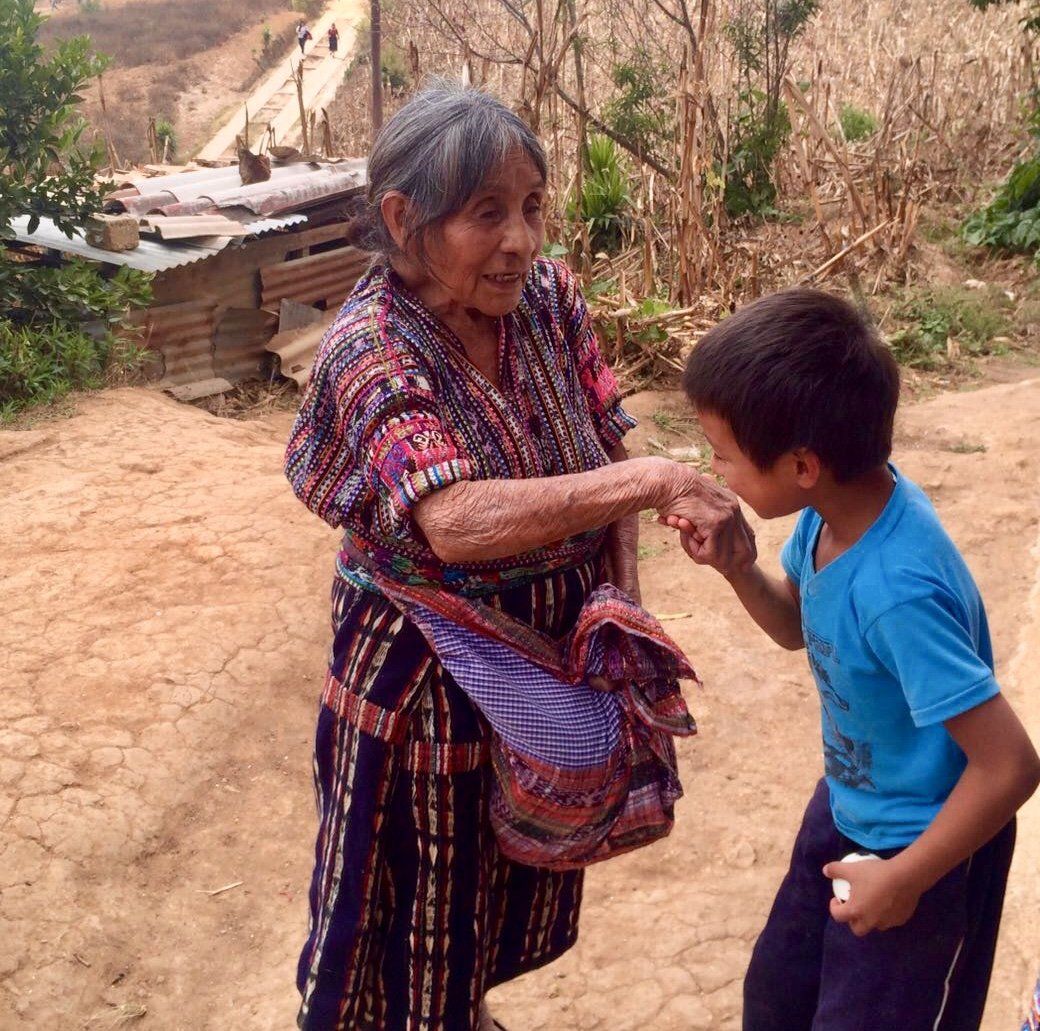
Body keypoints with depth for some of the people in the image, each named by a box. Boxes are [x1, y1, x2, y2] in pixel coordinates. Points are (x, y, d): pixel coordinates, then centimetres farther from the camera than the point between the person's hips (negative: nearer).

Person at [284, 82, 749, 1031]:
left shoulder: (550, 297, -9)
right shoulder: (371, 350, -26)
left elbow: (606, 446, -1)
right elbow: (457, 521, -41)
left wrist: (623, 589, -11)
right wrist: (653, 482, -45)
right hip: (424, 673, -6)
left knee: (519, 863, 27)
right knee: (416, 887, 15)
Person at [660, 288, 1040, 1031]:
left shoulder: (899, 591, -38)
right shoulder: (836, 506, -14)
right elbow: (799, 627, 5)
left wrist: (903, 881, -21)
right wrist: (735, 565, -15)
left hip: (920, 846, -7)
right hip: (845, 811, 8)